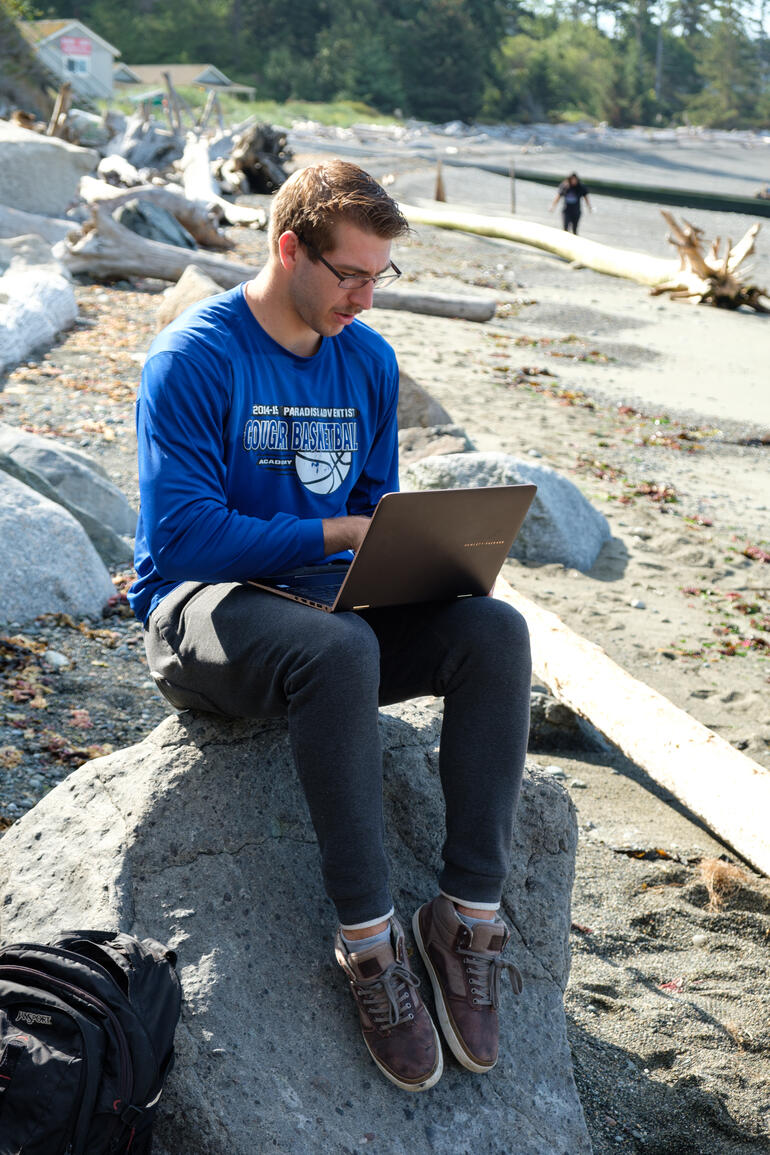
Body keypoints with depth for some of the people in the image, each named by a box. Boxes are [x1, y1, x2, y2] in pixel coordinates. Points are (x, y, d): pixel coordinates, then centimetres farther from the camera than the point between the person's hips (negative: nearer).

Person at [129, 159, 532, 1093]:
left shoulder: (368, 360, 10)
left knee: (495, 631, -21)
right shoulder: (194, 358, -10)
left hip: (329, 604, 6)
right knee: (342, 650, -39)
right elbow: (185, 533, -19)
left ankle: (469, 913, -17)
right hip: (200, 609, -6)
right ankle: (367, 938, -26)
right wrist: (343, 535, -22)